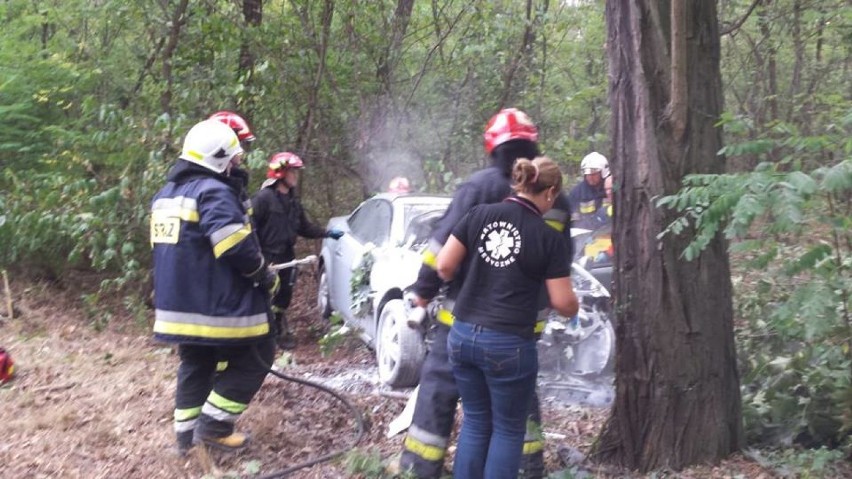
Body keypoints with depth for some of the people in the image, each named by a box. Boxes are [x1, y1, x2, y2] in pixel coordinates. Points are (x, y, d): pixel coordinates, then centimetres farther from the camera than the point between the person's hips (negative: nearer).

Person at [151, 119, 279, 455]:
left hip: (177, 304, 9)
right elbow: (237, 247, -24)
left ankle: (186, 432, 23)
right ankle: (213, 425, 4)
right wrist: (264, 275, -9)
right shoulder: (213, 192, -16)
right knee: (253, 361, 5)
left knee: (195, 366, 20)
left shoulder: (166, 194, 15)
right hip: (217, 306, -9)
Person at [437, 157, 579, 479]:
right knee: (508, 429, 14)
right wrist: (575, 307, 19)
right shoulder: (549, 238, -6)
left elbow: (444, 266, 1)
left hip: (462, 336, 4)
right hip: (509, 345, -4)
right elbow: (563, 303, -4)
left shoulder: (479, 214, 1)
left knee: (475, 422, 20)